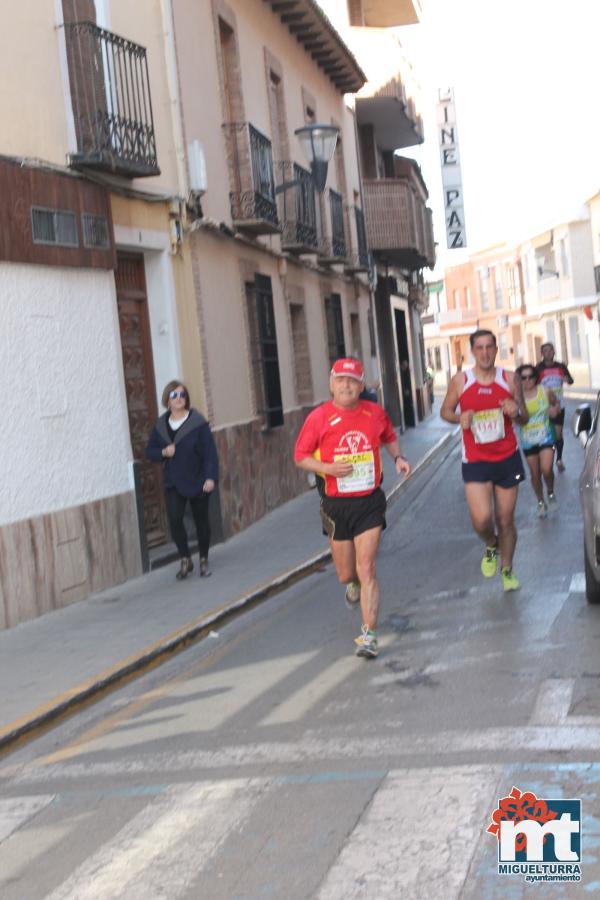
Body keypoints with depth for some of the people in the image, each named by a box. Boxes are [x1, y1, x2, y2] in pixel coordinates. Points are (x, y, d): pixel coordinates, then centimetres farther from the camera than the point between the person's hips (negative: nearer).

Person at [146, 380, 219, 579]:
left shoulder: (198, 423, -12)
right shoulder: (160, 425, 2)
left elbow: (210, 452, -14)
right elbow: (149, 451, 11)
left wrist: (211, 477, -22)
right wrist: (163, 452, -11)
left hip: (197, 482, -3)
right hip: (174, 483, 3)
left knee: (201, 520, 8)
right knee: (174, 519, -13)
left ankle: (204, 560, 26)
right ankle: (185, 559, 5)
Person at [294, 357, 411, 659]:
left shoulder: (375, 412, 1)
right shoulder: (319, 417, -7)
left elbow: (389, 438, 21)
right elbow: (300, 456, -2)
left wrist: (398, 458, 2)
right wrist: (328, 468, -19)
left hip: (369, 502, 0)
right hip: (336, 504, 0)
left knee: (366, 569, -11)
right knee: (346, 573, 12)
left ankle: (369, 636, -6)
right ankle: (354, 584, 51)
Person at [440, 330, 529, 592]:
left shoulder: (510, 378, 0)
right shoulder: (460, 380, -3)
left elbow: (525, 419, 8)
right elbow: (445, 411, 8)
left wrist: (516, 411, -16)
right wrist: (459, 417, -14)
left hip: (507, 458, 1)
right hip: (475, 460, -1)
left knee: (506, 520, 8)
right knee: (481, 519, -15)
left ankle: (507, 569, 31)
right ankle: (491, 546, 21)